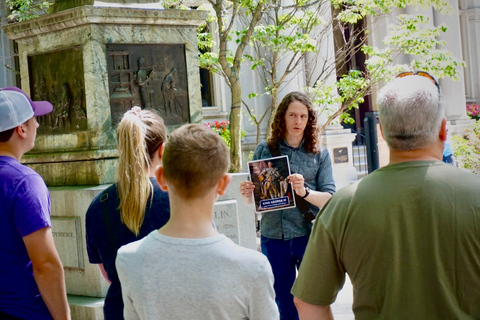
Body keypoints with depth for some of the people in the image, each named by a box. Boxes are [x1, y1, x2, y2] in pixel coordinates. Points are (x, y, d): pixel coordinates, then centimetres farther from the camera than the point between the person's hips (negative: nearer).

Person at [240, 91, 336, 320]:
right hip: (274, 239, 2)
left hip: (310, 237, -1)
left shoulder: (320, 155, 4)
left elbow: (330, 199, -4)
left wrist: (304, 192, -22)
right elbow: (250, 199, 10)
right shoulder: (264, 151, 6)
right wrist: (246, 194, -13)